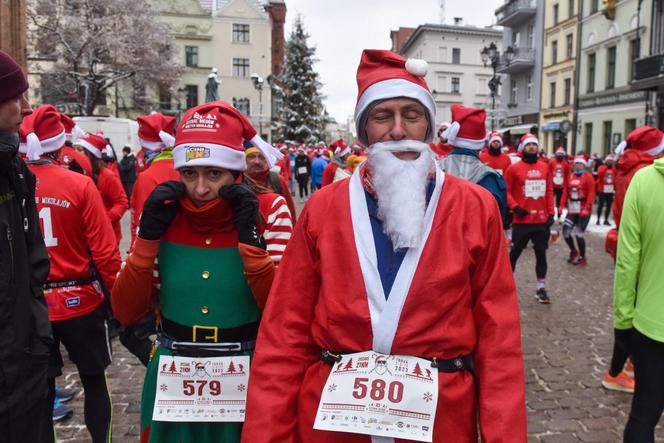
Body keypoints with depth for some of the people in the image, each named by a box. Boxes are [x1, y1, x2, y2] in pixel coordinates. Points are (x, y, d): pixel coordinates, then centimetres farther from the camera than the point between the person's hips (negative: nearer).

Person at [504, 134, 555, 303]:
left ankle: (541, 289, 20)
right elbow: (506, 191, -3)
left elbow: (549, 191, 10)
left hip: (541, 220, 4)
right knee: (515, 252, 6)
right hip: (521, 220, -3)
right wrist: (515, 207, -15)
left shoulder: (545, 167, 7)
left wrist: (551, 213, 5)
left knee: (541, 254, 9)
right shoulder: (514, 168, -4)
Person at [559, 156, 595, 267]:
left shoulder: (588, 177, -6)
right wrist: (562, 205, -2)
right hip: (572, 210, 6)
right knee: (566, 231, 3)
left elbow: (591, 194, -14)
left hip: (583, 210, -5)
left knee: (578, 234, -6)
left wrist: (587, 208, -23)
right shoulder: (570, 177, 11)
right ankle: (573, 251, 29)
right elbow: (565, 192, 8)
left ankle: (582, 258, 12)